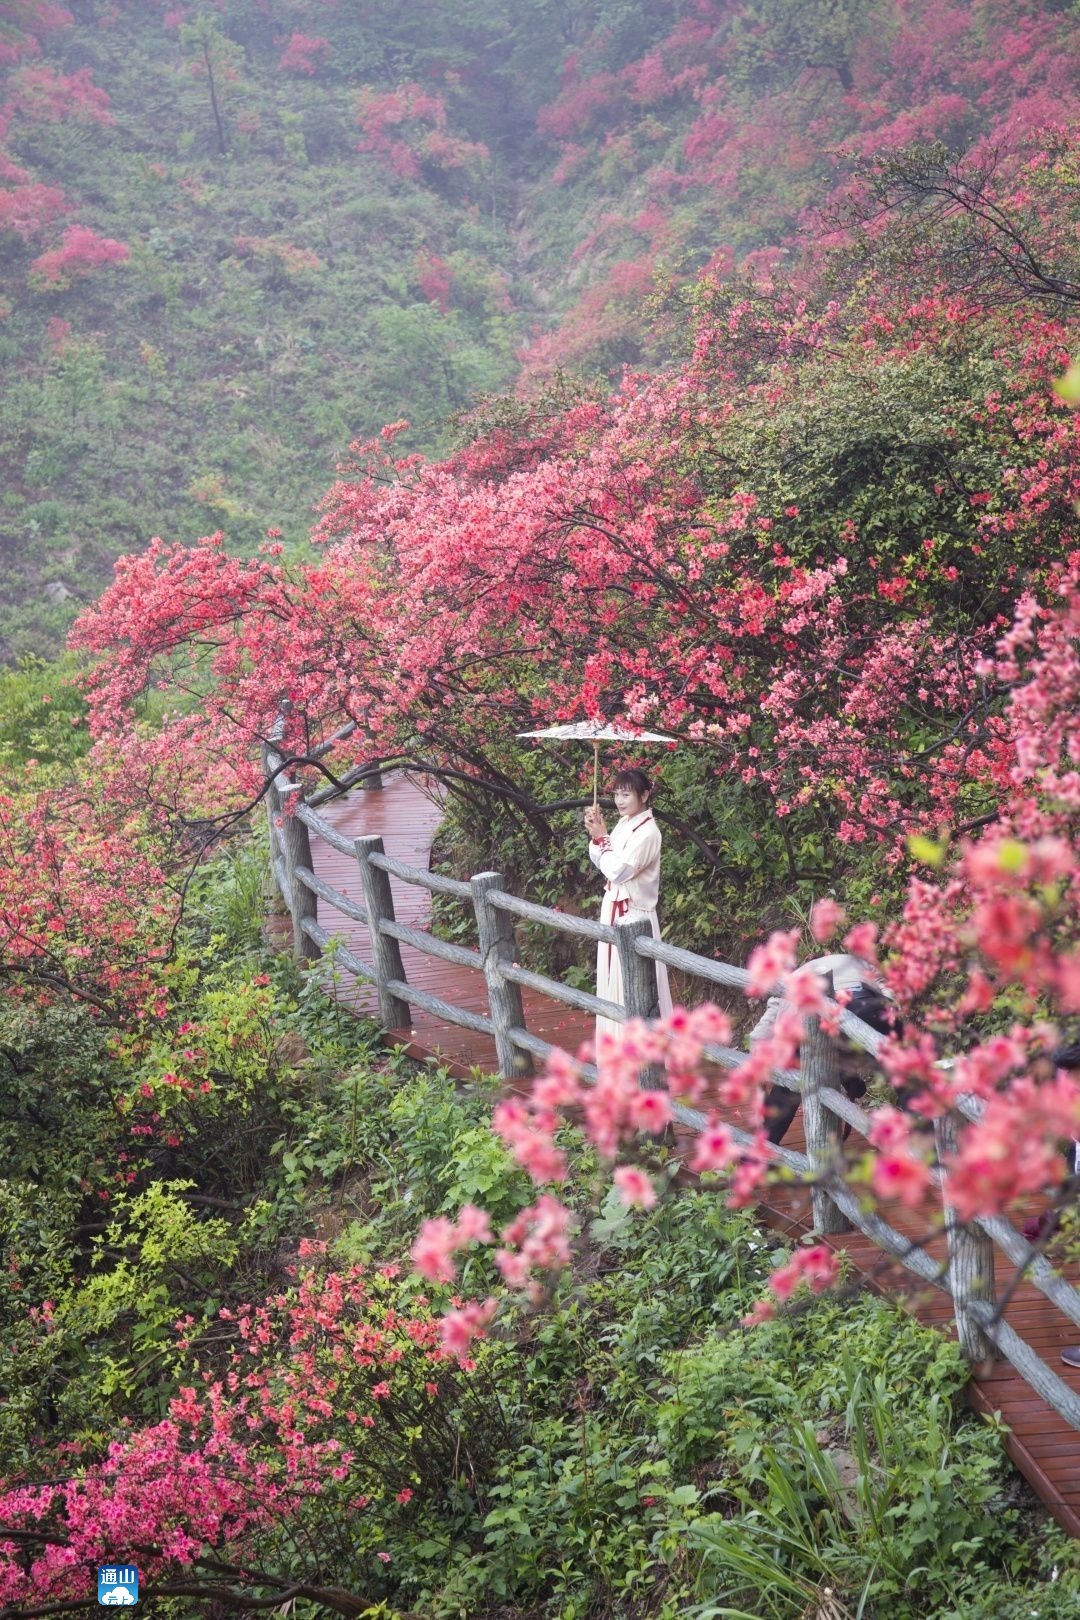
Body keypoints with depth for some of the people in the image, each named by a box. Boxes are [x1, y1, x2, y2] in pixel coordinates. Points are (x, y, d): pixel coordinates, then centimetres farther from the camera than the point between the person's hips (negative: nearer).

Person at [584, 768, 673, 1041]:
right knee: (615, 974, 16)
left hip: (634, 914, -9)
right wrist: (595, 834, -4)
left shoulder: (647, 832, -19)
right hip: (614, 908, 9)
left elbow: (617, 871, -23)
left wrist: (602, 837, -14)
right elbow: (600, 862, 12)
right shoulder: (623, 824, 8)